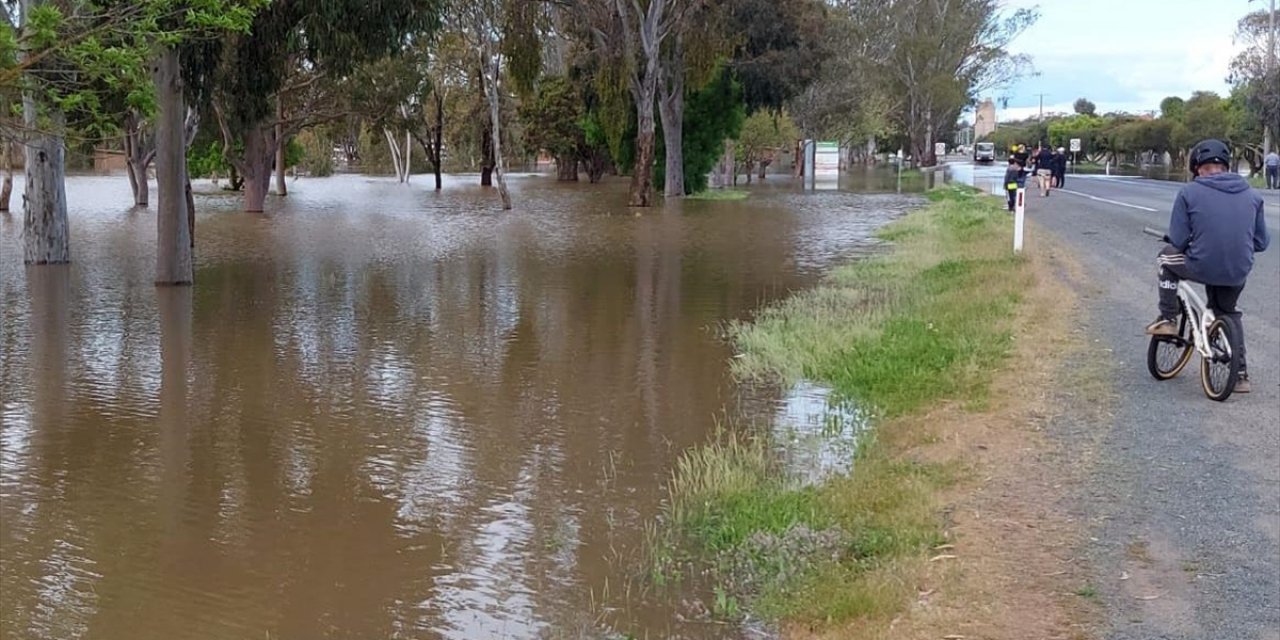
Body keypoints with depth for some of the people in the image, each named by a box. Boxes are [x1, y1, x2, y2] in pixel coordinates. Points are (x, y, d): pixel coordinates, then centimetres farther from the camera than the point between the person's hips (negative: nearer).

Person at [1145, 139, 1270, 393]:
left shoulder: (1189, 192, -6)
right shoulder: (1251, 195, 5)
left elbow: (1178, 241, -6)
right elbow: (1261, 242, 9)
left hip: (1201, 267, -4)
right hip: (1238, 274, 4)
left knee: (1167, 256, 27)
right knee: (1228, 312, 31)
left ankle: (1167, 319, 26)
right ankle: (1241, 374, 30)